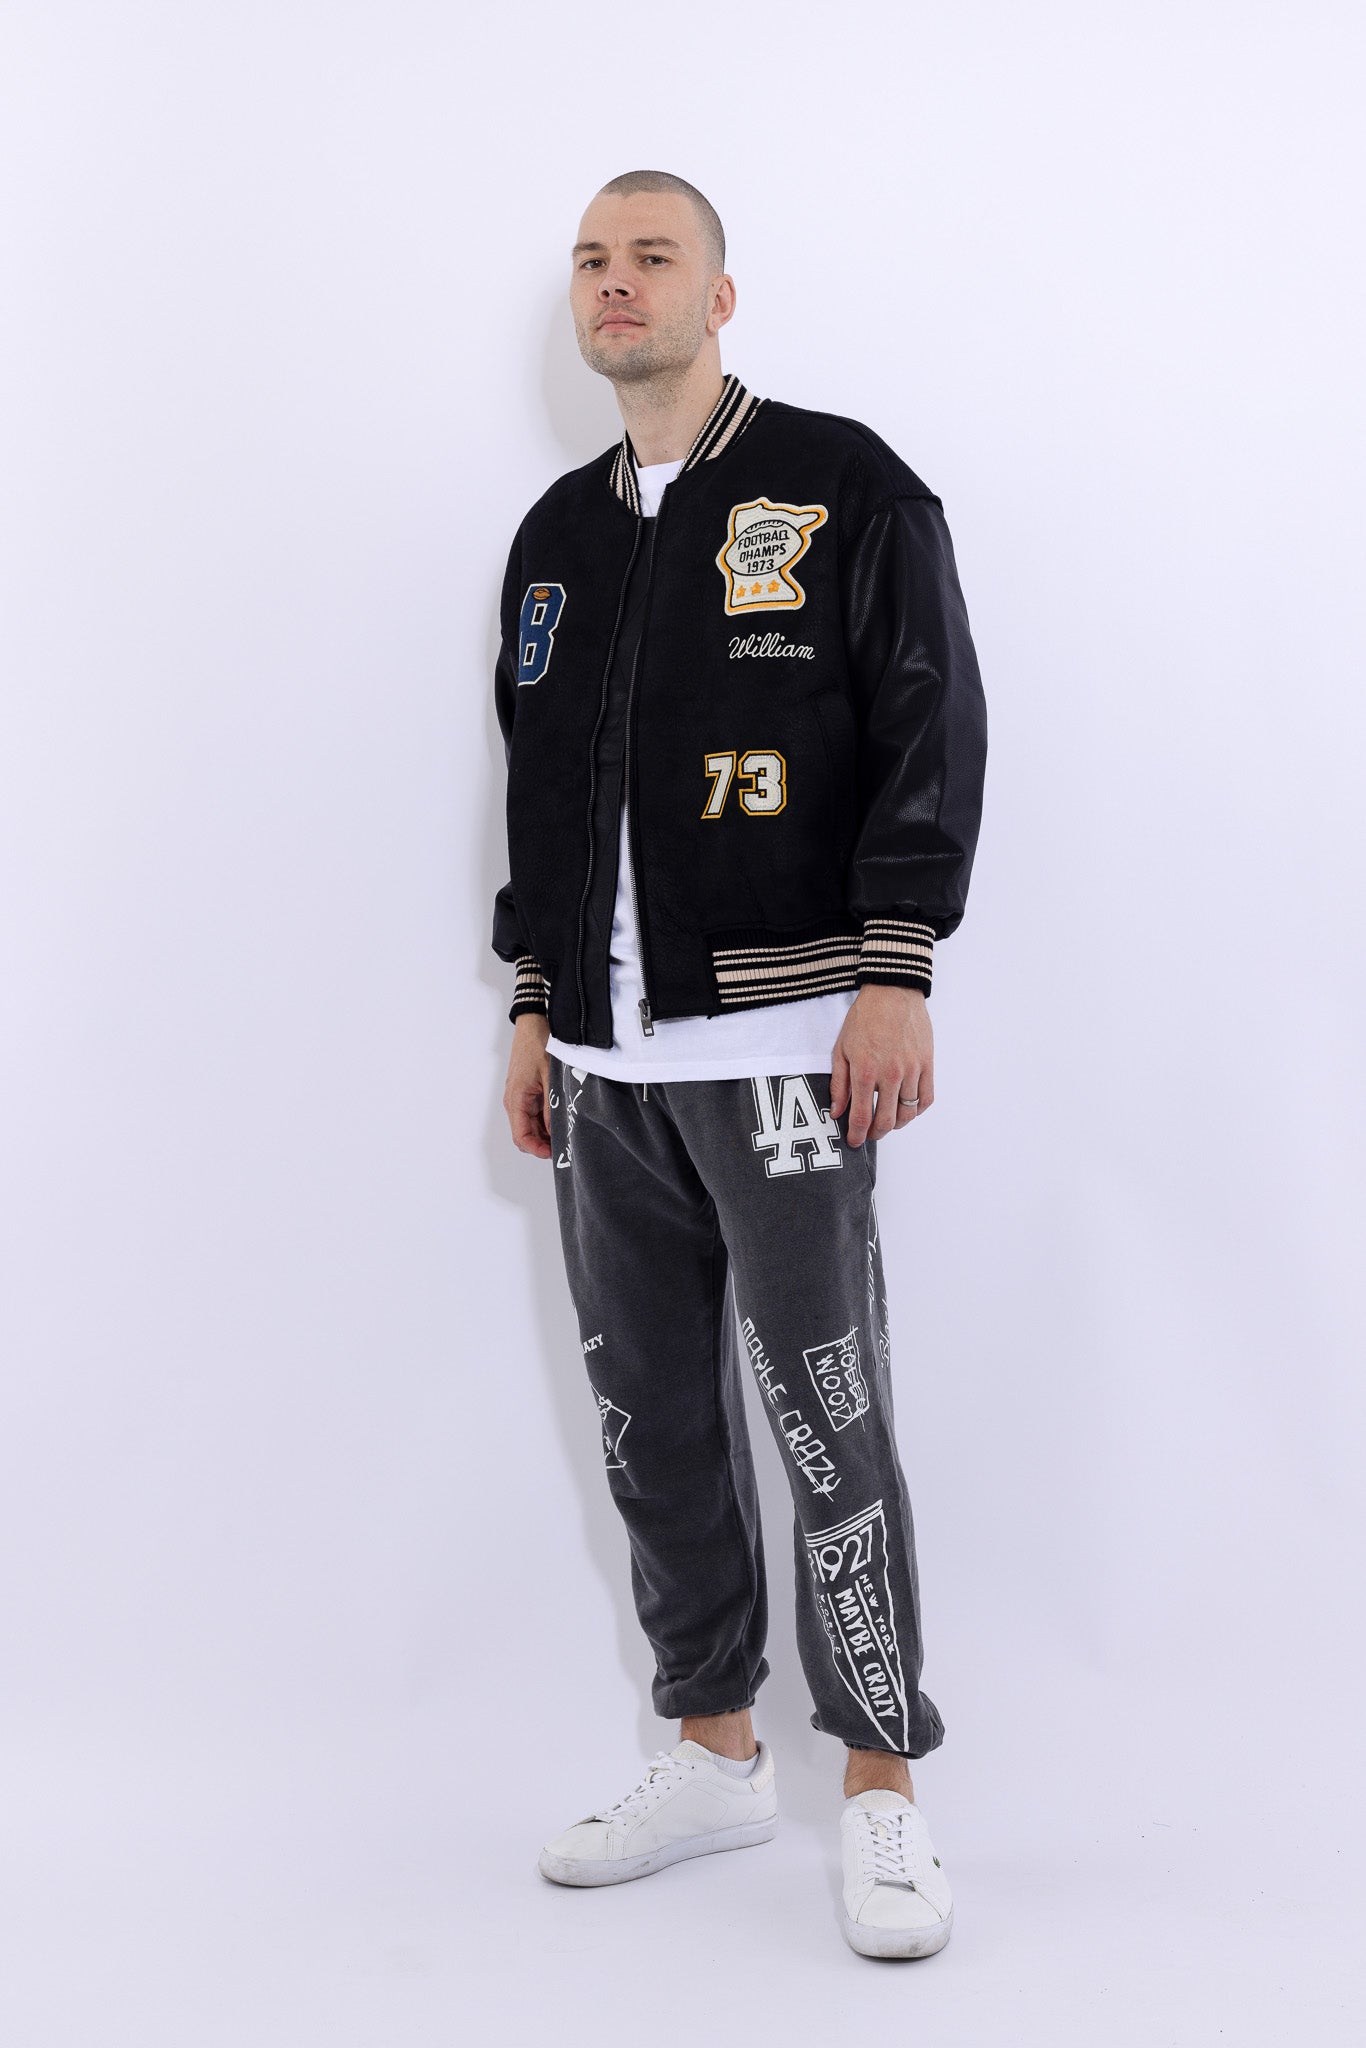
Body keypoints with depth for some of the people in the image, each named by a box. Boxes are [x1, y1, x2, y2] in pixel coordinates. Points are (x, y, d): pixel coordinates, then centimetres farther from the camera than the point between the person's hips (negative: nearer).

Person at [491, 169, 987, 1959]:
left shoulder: (842, 487, 1)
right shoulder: (558, 536, 18)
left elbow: (932, 729, -5)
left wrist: (897, 973, -12)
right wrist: (535, 1006, 17)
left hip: (779, 1039, -6)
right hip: (607, 1062, 6)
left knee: (826, 1419, -5)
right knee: (652, 1421, 10)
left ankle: (882, 1794, 8)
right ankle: (714, 1757, 24)